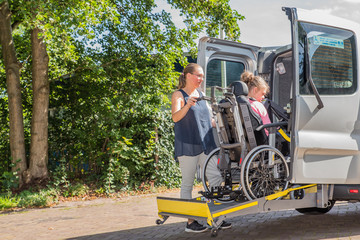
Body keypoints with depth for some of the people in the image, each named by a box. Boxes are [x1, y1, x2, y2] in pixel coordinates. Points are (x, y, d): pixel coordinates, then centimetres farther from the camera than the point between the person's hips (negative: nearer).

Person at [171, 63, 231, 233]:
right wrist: (188, 105, -37)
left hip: (205, 144, 7)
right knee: (187, 184, -1)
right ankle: (190, 222, 4)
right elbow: (175, 117, -21)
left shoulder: (200, 94, 17)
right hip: (187, 146, -7)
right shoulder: (179, 95, -4)